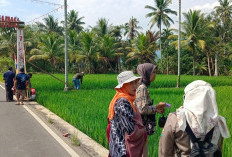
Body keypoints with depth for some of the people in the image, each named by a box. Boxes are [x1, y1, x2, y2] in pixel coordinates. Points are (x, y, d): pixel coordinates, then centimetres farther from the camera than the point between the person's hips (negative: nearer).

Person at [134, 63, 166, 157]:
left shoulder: (143, 86, 11)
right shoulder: (142, 88, -17)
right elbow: (142, 109, -22)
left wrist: (155, 109, 7)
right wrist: (156, 107, -11)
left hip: (142, 125, 9)